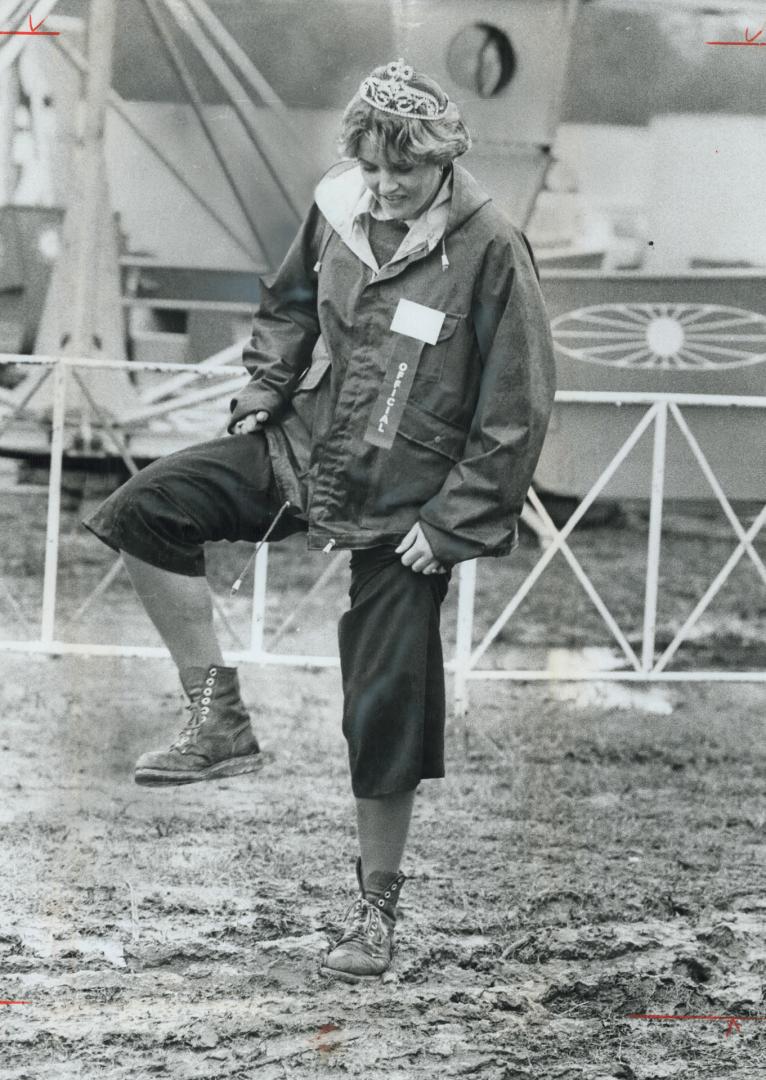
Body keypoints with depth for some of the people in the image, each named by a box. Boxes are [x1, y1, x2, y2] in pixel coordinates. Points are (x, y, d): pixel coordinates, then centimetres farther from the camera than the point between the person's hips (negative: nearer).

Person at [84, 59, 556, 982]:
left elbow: (518, 411, -15)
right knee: (146, 509, -11)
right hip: (305, 452, 5)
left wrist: (452, 523, -15)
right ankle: (219, 723, -4)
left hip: (405, 513, -5)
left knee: (387, 712, 0)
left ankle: (376, 906, 17)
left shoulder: (489, 252, -19)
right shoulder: (338, 212, -5)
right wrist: (261, 396, 3)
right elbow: (288, 306, 17)